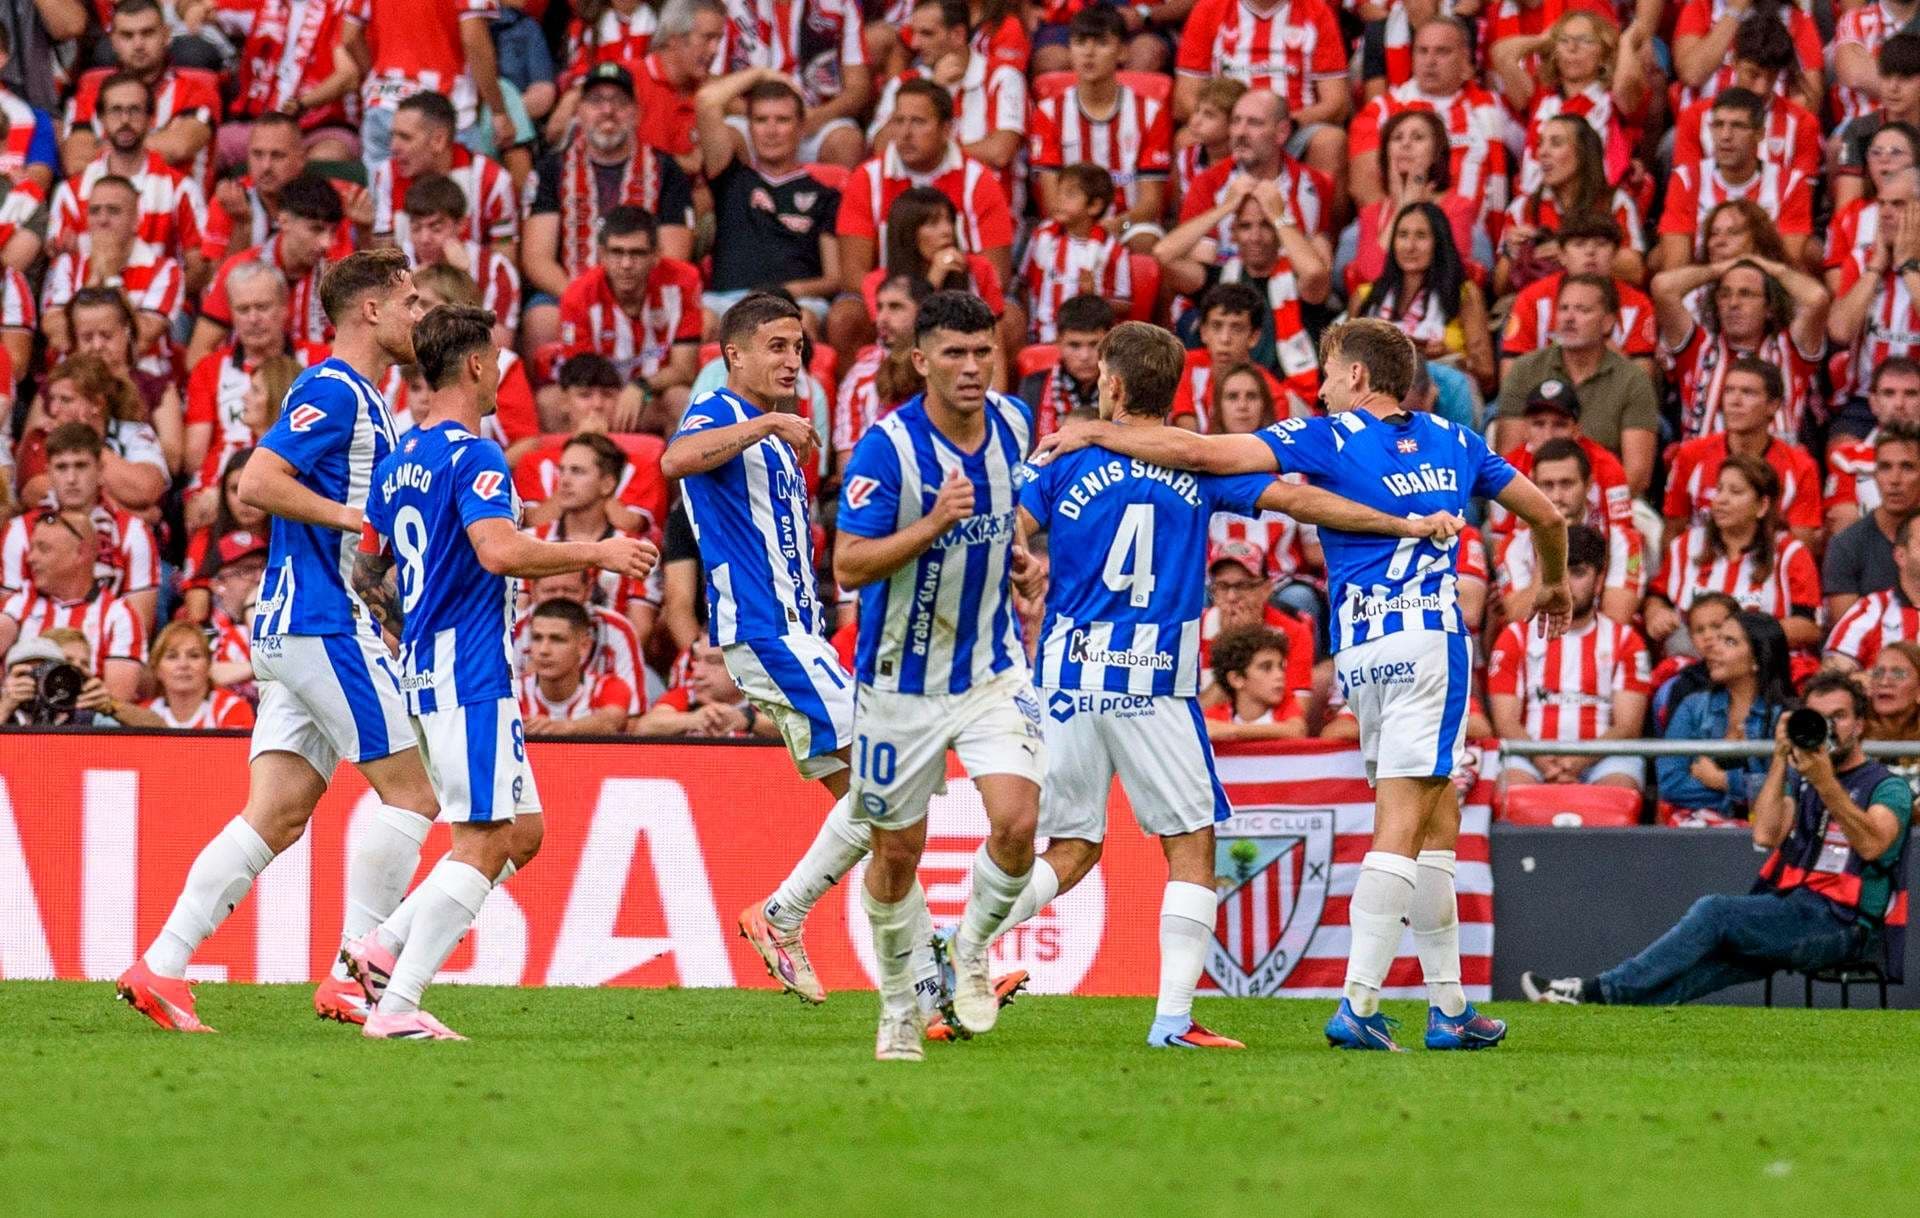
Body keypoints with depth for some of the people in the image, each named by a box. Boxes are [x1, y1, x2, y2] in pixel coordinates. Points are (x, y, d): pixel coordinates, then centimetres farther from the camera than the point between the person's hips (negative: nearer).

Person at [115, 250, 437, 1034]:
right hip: (323, 624, -10)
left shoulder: (360, 400, 20)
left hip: (294, 631, 10)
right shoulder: (332, 392, -11)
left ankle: (162, 968, -2)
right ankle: (354, 978, -5)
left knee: (275, 815, 3)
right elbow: (258, 481, -21)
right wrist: (359, 517, -19)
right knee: (412, 792, -6)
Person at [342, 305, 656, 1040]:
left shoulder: (399, 462, 15)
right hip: (470, 675, -10)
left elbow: (366, 573, 20)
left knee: (522, 833, 14)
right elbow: (500, 550, -27)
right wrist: (597, 554, -17)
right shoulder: (473, 456, -13)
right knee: (483, 843, -8)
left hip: (425, 671, 10)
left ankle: (384, 947, 7)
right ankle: (396, 1005, -14)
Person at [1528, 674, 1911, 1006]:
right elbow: (1766, 835, 3)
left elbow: (1872, 845, -19)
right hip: (1792, 913, 6)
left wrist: (1826, 784, -28)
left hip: (1846, 924, -6)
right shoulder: (1798, 781, 21)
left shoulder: (1887, 787, 2)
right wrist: (1781, 759, -2)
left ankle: (1598, 991, -27)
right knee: (1707, 963, -21)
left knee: (1715, 912, -25)